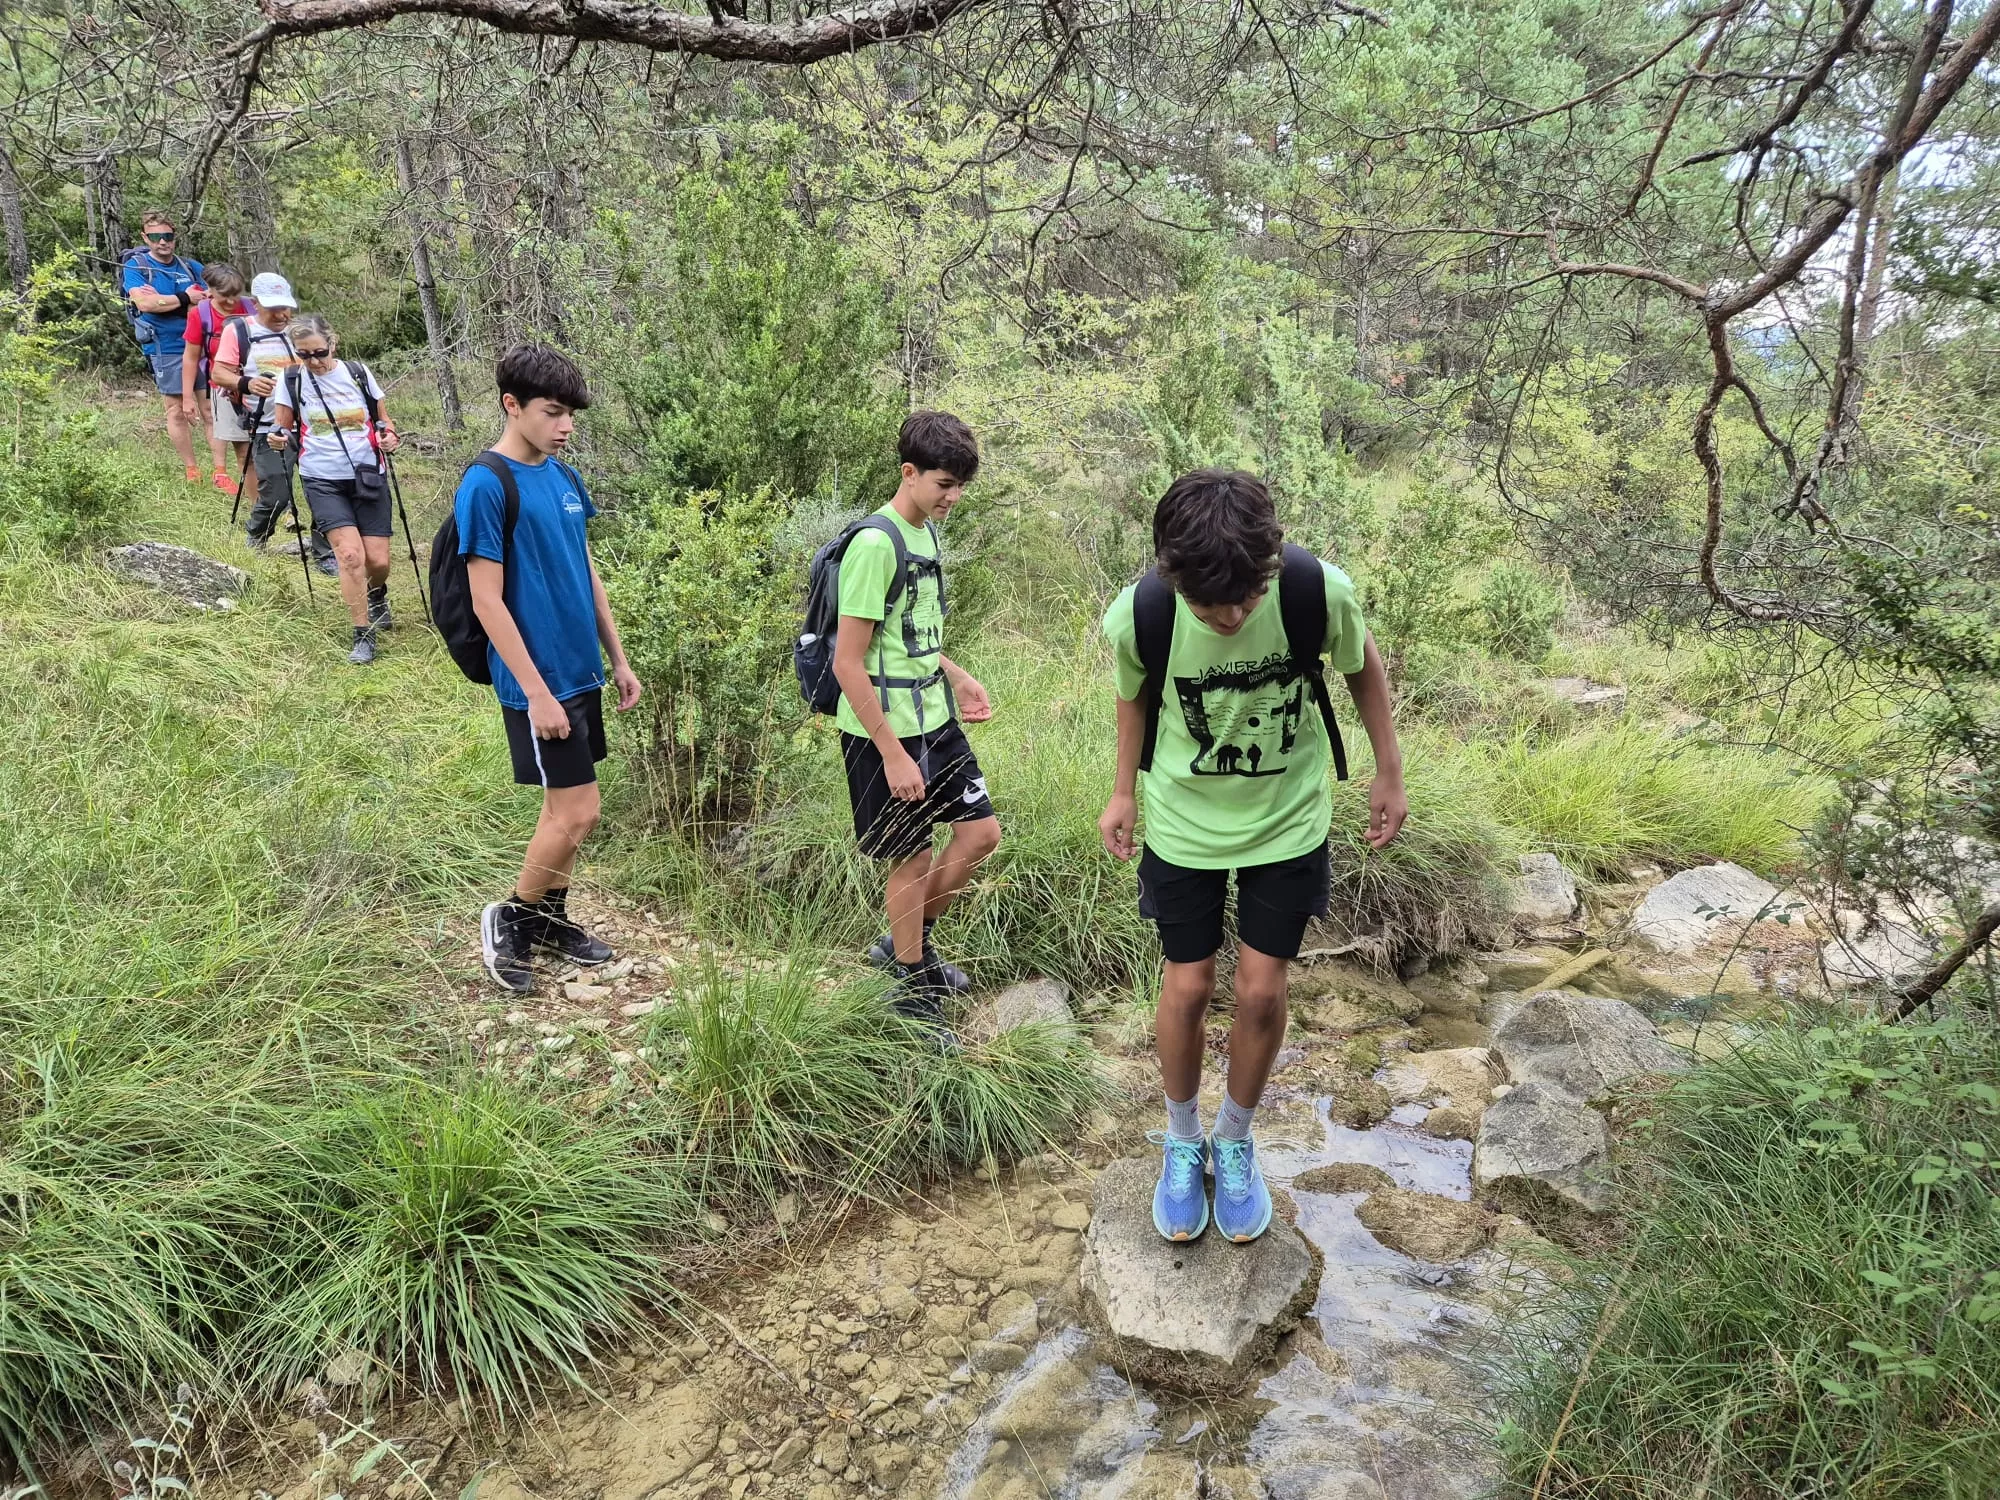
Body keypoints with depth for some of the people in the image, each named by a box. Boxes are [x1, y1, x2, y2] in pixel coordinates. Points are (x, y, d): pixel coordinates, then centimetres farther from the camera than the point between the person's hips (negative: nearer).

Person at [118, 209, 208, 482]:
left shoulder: (191, 267, 10)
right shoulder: (135, 266, 0)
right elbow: (144, 302, -15)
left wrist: (163, 301, -13)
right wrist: (186, 299, -10)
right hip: (166, 350, -2)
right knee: (177, 411, 4)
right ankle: (191, 471, 12)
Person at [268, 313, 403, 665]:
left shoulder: (358, 373, 1)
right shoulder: (291, 380, 1)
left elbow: (384, 420, 12)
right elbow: (282, 427, 10)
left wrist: (390, 437, -11)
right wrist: (278, 438, -14)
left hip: (368, 477, 1)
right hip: (323, 481, -1)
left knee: (378, 561, -3)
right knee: (351, 555, -18)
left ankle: (377, 595, 36)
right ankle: (363, 636, -5)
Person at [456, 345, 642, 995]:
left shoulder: (563, 476, 9)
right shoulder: (486, 485, -15)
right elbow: (487, 601, -17)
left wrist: (618, 659, 15)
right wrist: (536, 691, -19)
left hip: (581, 672, 8)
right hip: (539, 682, -8)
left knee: (564, 805, 15)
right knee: (577, 812, -5)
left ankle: (550, 918, 30)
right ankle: (509, 917, 16)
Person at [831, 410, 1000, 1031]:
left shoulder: (927, 531, 7)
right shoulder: (876, 544, -20)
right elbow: (849, 664, -21)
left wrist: (957, 676, 10)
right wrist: (894, 754, -20)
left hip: (936, 721, 9)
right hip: (886, 732, -9)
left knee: (981, 831, 14)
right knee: (913, 858, 4)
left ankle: (905, 943, 32)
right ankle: (912, 986, 25)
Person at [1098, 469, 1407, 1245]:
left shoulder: (1320, 590, -28)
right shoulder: (1139, 616, -26)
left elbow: (1362, 666, -5)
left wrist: (1389, 773, 1)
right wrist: (1123, 792, 6)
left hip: (1289, 822, 0)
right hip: (1184, 824, 0)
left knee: (1261, 992, 4)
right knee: (1187, 987, 5)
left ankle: (1235, 1143, 31)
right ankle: (1182, 1141, 32)